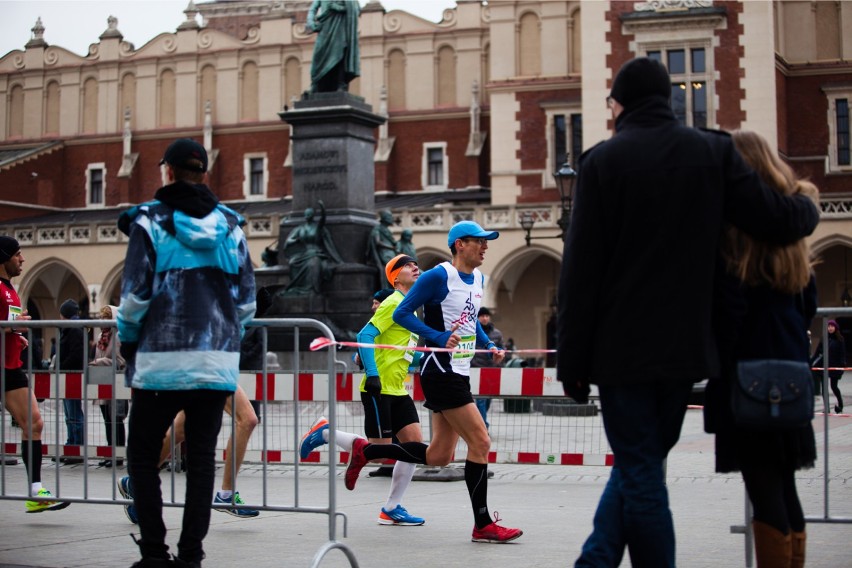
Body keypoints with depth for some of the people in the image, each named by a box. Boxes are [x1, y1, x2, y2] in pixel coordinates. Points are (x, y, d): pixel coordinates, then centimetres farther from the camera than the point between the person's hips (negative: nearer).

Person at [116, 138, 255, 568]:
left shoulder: (150, 221, -2)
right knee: (202, 458, 8)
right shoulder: (230, 225, 10)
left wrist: (127, 344, 8)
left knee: (142, 455, 8)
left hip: (162, 360, -3)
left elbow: (135, 295, -5)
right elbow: (247, 299, 10)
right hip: (218, 362, 4)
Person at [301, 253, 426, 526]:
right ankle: (325, 433, 12)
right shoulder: (393, 303, -10)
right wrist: (372, 374, -23)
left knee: (415, 443, 0)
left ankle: (392, 509, 7)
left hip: (398, 390, 9)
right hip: (379, 388, -9)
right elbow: (365, 335, -18)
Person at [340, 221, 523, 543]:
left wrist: (489, 346, 11)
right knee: (480, 442, -10)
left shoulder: (479, 279, 14)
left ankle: (365, 451, 24)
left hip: (458, 373, 9)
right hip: (440, 371, -9)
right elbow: (402, 314, -12)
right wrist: (440, 337, -23)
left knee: (438, 456, 10)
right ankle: (483, 526, -1)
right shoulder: (438, 277, -12)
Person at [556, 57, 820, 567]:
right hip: (685, 347, 3)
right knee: (640, 465, 19)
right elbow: (780, 221, -1)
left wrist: (572, 361, -3)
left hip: (622, 348, -3)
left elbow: (580, 271, -8)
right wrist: (809, 209, 24)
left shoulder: (603, 160, -5)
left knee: (639, 476, 4)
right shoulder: (714, 152, 1)